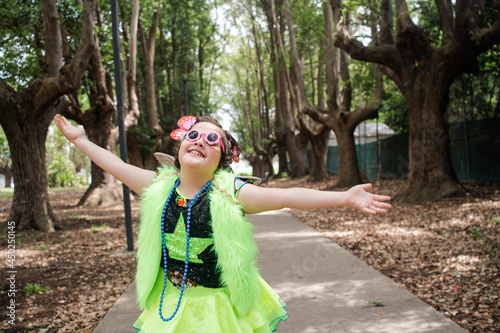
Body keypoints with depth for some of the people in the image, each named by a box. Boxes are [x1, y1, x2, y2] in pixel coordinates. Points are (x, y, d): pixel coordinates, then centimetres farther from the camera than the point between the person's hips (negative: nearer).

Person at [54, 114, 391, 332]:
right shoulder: (159, 187, -3)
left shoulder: (231, 193, -14)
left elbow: (285, 196, -23)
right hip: (170, 304, 3)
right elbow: (119, 167, 8)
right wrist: (81, 140, 15)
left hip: (220, 306, -3)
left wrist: (345, 197, -31)